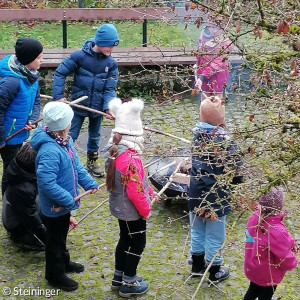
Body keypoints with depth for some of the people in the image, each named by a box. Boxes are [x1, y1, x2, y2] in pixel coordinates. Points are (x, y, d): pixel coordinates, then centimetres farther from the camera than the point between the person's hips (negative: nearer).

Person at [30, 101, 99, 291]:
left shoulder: (65, 140, -4)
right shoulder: (50, 151, -36)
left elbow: (76, 165, 7)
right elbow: (46, 183, -36)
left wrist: (89, 183, 0)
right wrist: (67, 199, -29)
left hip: (63, 202, 9)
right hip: (55, 205, -9)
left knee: (62, 235, 29)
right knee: (55, 239, 11)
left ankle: (63, 262, 50)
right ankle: (55, 275, 30)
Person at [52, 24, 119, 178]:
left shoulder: (111, 63, -6)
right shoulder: (80, 56, -16)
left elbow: (110, 88, -7)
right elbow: (60, 73, -10)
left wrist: (108, 107, -22)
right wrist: (59, 95, -15)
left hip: (97, 106, 3)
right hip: (79, 105, -3)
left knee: (94, 136, 19)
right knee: (71, 135, 3)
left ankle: (92, 162, 37)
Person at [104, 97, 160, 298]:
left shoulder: (116, 149, -2)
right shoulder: (129, 158, -32)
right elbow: (135, 191, -28)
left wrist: (150, 192, 15)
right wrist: (146, 209, -13)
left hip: (121, 206, 9)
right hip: (132, 210, -9)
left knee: (126, 239, 23)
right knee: (138, 243, 9)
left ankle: (119, 277, 38)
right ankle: (128, 283, 22)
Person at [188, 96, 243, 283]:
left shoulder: (197, 133, -5)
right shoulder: (223, 140, -22)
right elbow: (235, 169, -17)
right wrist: (239, 185, 1)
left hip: (196, 192, 6)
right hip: (216, 195, -6)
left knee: (197, 230, 22)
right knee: (215, 235, 10)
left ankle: (197, 265, 39)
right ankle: (215, 272, 25)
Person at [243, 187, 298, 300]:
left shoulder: (255, 218, -19)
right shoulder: (277, 232, -41)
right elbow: (287, 262, -27)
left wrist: (290, 243, -10)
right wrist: (293, 257, -6)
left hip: (252, 268, 6)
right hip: (267, 277, -6)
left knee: (253, 291, 31)